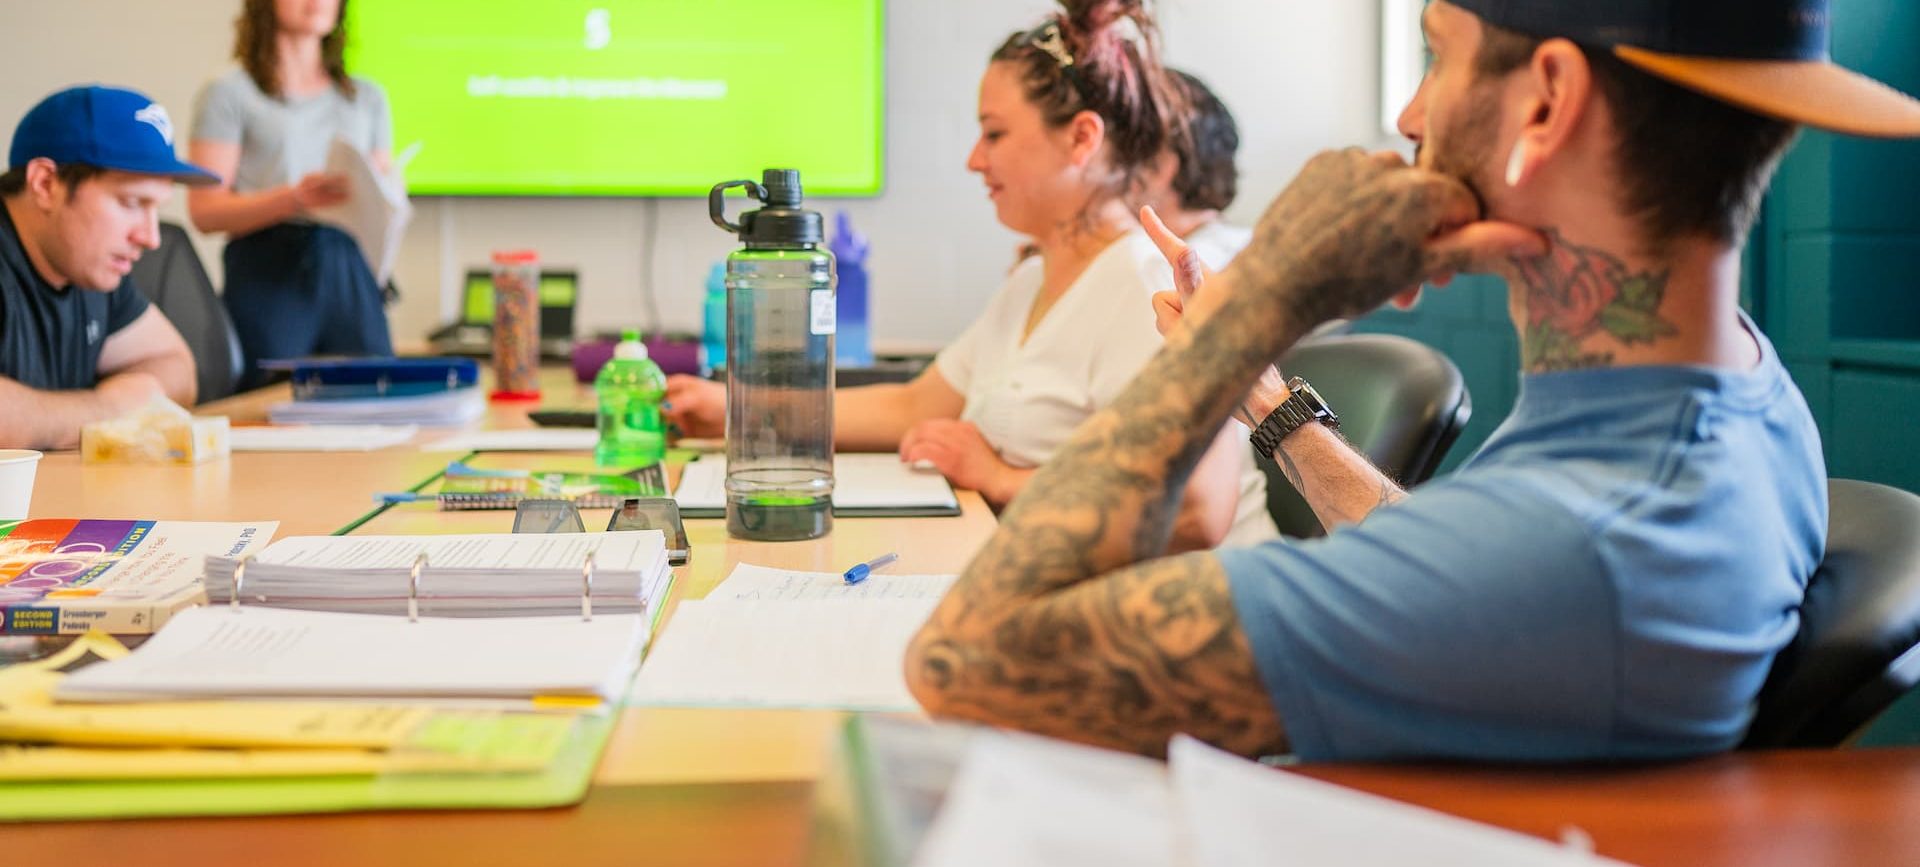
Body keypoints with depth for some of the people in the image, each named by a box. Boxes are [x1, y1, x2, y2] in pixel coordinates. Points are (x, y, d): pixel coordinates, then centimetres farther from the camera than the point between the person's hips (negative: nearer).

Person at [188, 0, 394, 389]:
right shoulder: (229, 94, 6)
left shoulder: (368, 98, 20)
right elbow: (204, 211, -2)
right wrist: (295, 198, -17)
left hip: (350, 269, 4)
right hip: (267, 270, -4)